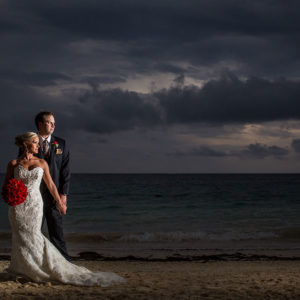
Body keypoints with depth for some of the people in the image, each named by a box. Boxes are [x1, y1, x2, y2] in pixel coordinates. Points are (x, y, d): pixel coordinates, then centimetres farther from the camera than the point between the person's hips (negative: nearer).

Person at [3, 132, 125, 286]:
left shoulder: (41, 163, 6)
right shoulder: (13, 163, 3)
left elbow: (50, 184, 15)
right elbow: (6, 186, 8)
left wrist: (60, 202, 21)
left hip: (35, 204, 0)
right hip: (18, 205, 0)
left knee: (32, 237, -7)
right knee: (21, 237, 1)